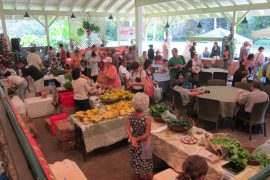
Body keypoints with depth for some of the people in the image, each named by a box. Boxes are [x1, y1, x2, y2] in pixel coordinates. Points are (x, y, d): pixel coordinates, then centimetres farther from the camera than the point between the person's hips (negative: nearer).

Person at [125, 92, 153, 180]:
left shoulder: (130, 116, -16)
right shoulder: (147, 118, -30)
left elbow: (127, 128, -21)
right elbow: (147, 135, -27)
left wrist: (132, 139, -27)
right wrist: (137, 139, -15)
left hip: (134, 141, 5)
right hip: (143, 143, -5)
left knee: (136, 160, 27)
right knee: (145, 162, 19)